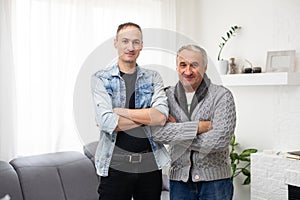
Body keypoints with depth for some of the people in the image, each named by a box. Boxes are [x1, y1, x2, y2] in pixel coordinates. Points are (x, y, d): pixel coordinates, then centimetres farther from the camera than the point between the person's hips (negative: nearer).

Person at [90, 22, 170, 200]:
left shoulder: (153, 78, 6)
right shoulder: (101, 79, 0)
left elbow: (161, 116, -10)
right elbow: (106, 122, -14)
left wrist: (120, 111, -13)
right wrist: (148, 116, -9)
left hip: (151, 165, 2)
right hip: (115, 166, -2)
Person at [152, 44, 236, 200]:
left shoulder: (222, 96, -6)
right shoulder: (167, 96, 2)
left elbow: (220, 140, -17)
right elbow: (157, 132, -15)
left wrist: (176, 133, -10)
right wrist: (200, 126, -18)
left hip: (215, 179, -2)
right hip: (179, 179, 2)